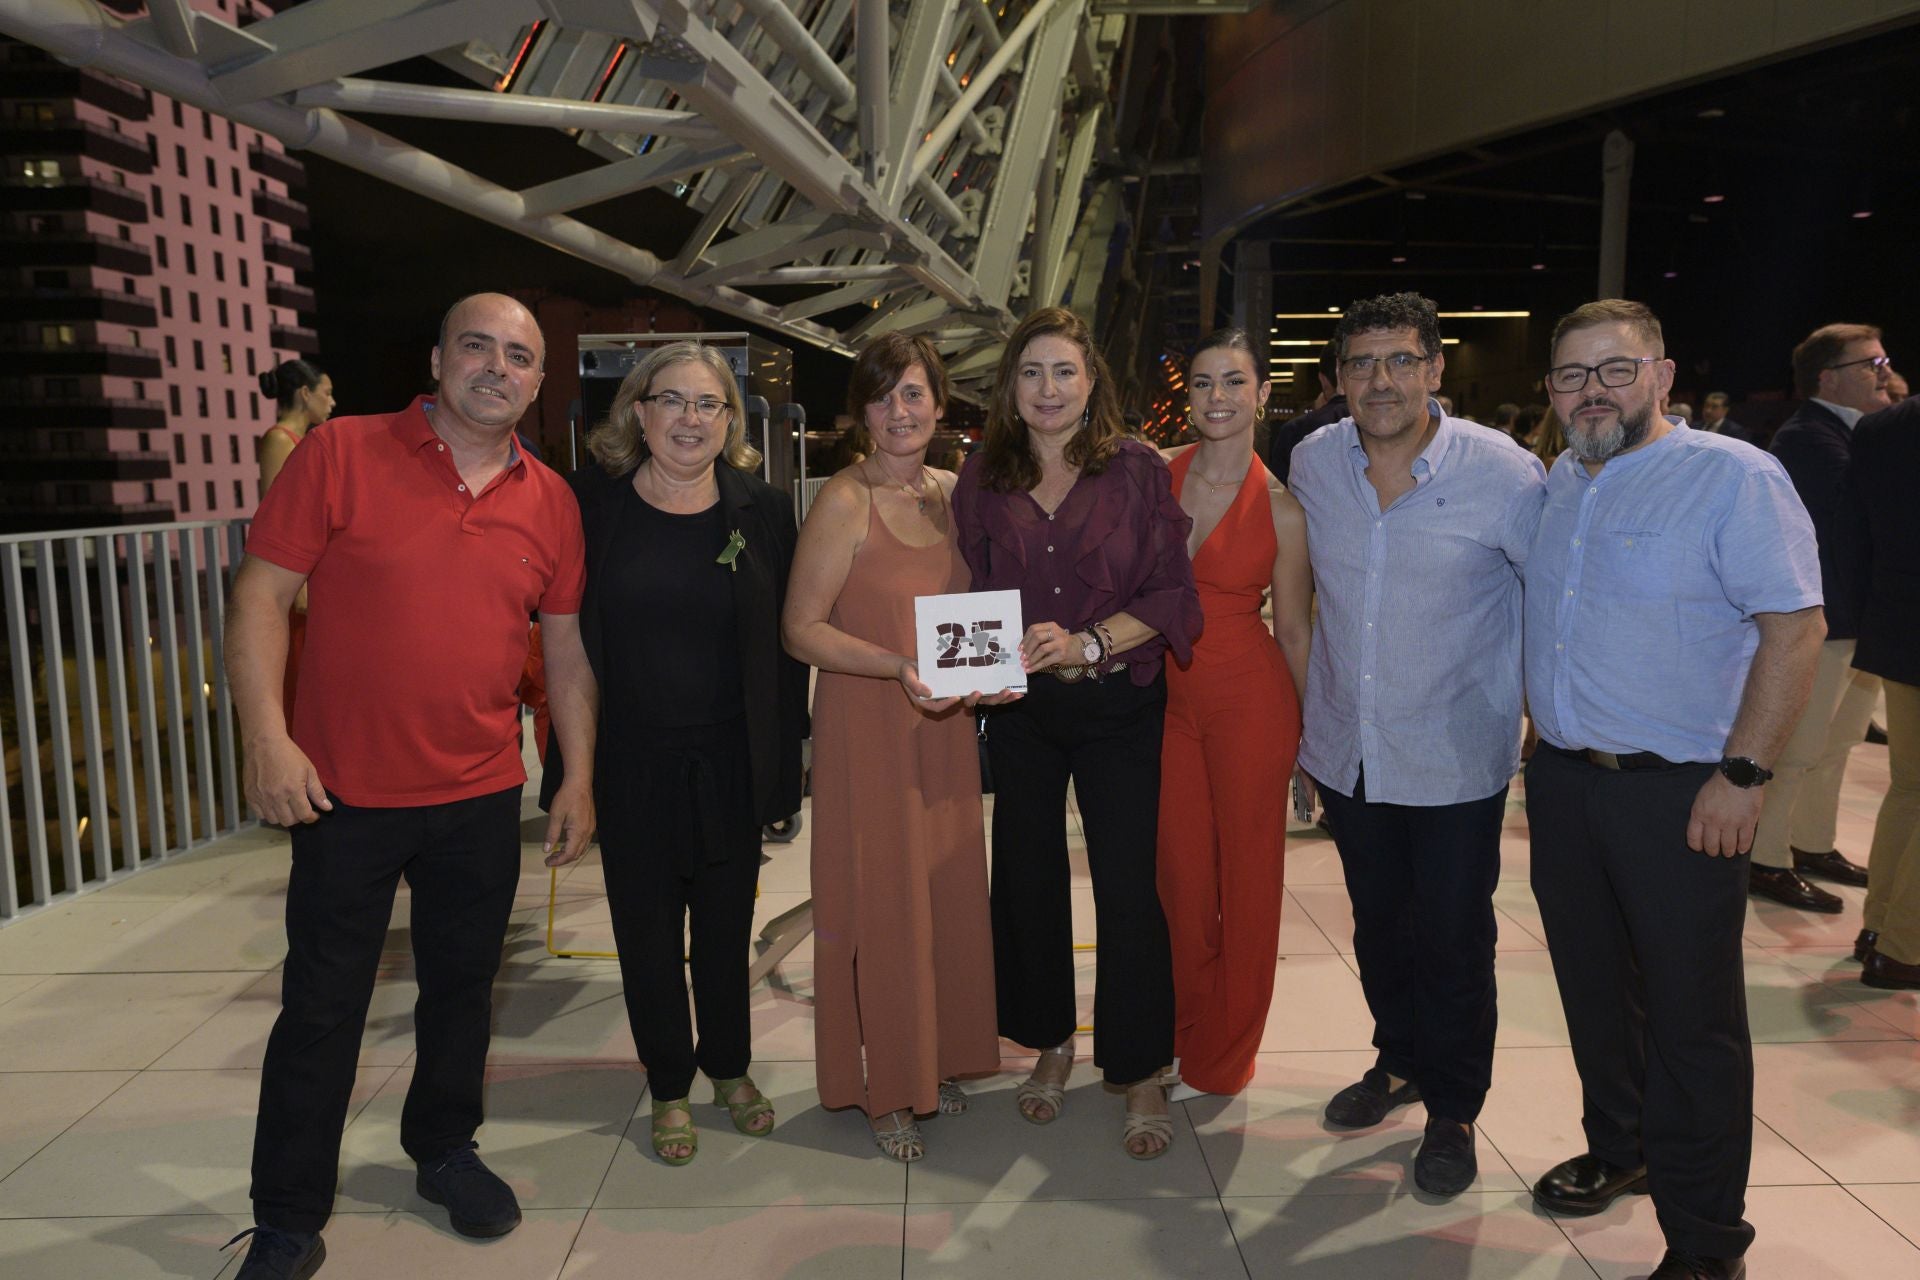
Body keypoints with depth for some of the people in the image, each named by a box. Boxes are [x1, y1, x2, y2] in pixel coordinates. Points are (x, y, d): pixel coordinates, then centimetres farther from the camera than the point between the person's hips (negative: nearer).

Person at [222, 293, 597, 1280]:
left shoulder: (550, 501, 4)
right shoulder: (339, 456, -6)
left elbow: (566, 645, 9)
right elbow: (261, 596, -7)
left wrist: (580, 779, 9)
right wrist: (267, 736, -17)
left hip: (482, 798, 3)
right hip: (346, 791, -3)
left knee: (462, 989, 17)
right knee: (322, 1009, 8)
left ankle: (444, 1152, 40)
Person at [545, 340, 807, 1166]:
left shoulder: (762, 510, -1)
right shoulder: (593, 503, -4)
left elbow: (785, 644, 1)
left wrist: (783, 766, -2)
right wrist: (573, 762, -7)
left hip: (730, 760, 1)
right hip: (631, 762, -1)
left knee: (726, 924, 15)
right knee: (648, 928, 11)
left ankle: (730, 1069, 37)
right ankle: (670, 1090, 31)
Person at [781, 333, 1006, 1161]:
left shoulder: (953, 495, 7)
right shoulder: (845, 502, -11)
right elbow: (801, 629, -13)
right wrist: (899, 667, -24)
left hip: (945, 726, 6)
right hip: (866, 727, -6)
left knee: (949, 894, 13)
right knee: (881, 901, 3)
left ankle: (936, 1060, 32)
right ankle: (884, 1087, 21)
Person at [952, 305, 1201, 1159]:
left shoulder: (1137, 472, -4)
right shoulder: (982, 481, 4)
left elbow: (1171, 596, -6)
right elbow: (971, 598, 9)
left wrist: (1087, 643, -19)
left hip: (1119, 704, -3)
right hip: (1019, 708, 3)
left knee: (1127, 887, -1)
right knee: (1027, 877, 11)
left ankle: (1142, 1073, 16)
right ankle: (1050, 1044, 32)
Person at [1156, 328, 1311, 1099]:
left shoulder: (1281, 507, -7)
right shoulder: (1156, 476, 0)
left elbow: (1294, 631, 0)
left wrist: (1311, 728, 4)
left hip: (1250, 700, -3)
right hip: (1169, 696, 3)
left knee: (1245, 876, 8)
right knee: (1180, 872, 11)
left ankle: (1223, 1058, 26)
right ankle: (1185, 1029, 33)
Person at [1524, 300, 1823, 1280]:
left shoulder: (1734, 478, -11)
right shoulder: (1554, 486, 9)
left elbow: (1796, 629, -14)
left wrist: (1742, 773, -18)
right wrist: (1539, 737, 13)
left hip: (1678, 795, -6)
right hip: (1561, 782, 6)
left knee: (1690, 1016, 3)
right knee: (1593, 988, 18)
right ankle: (1618, 1150, 39)